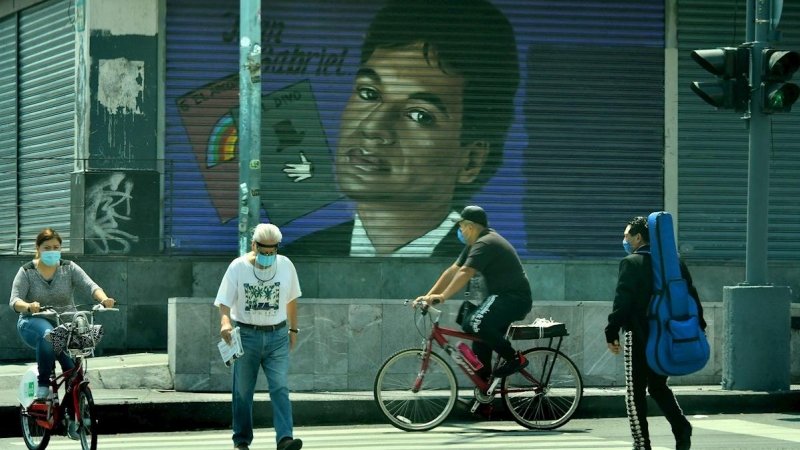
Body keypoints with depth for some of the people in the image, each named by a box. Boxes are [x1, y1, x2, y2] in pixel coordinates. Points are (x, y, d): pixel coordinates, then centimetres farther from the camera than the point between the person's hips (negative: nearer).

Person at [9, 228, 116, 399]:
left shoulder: (69, 268, 6)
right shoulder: (27, 272, 2)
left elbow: (90, 285, -9)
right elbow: (14, 300, -11)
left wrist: (103, 298, -33)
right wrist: (28, 306, -36)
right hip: (34, 322, -1)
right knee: (47, 334, -39)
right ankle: (43, 384, -25)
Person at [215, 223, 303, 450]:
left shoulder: (285, 265, 3)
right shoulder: (238, 267, -6)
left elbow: (291, 299, 16)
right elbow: (224, 302, -9)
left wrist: (293, 329, 17)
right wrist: (225, 321, -28)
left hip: (277, 336, 1)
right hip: (246, 335, -1)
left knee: (281, 388, -11)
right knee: (243, 391, 5)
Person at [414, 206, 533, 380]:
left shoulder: (485, 244, -17)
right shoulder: (475, 245, 16)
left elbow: (464, 273, -27)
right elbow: (452, 271, 12)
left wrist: (442, 296, -31)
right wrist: (429, 296, 6)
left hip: (514, 298, -11)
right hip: (503, 296, 11)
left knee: (475, 323, -28)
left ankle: (515, 359, -18)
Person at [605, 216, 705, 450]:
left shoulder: (631, 263, -9)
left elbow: (622, 301, -16)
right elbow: (690, 295, 11)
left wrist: (612, 333, -14)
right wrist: (698, 328, 16)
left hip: (639, 336, -6)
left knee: (635, 391, 2)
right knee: (659, 387, 18)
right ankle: (682, 428, -4)